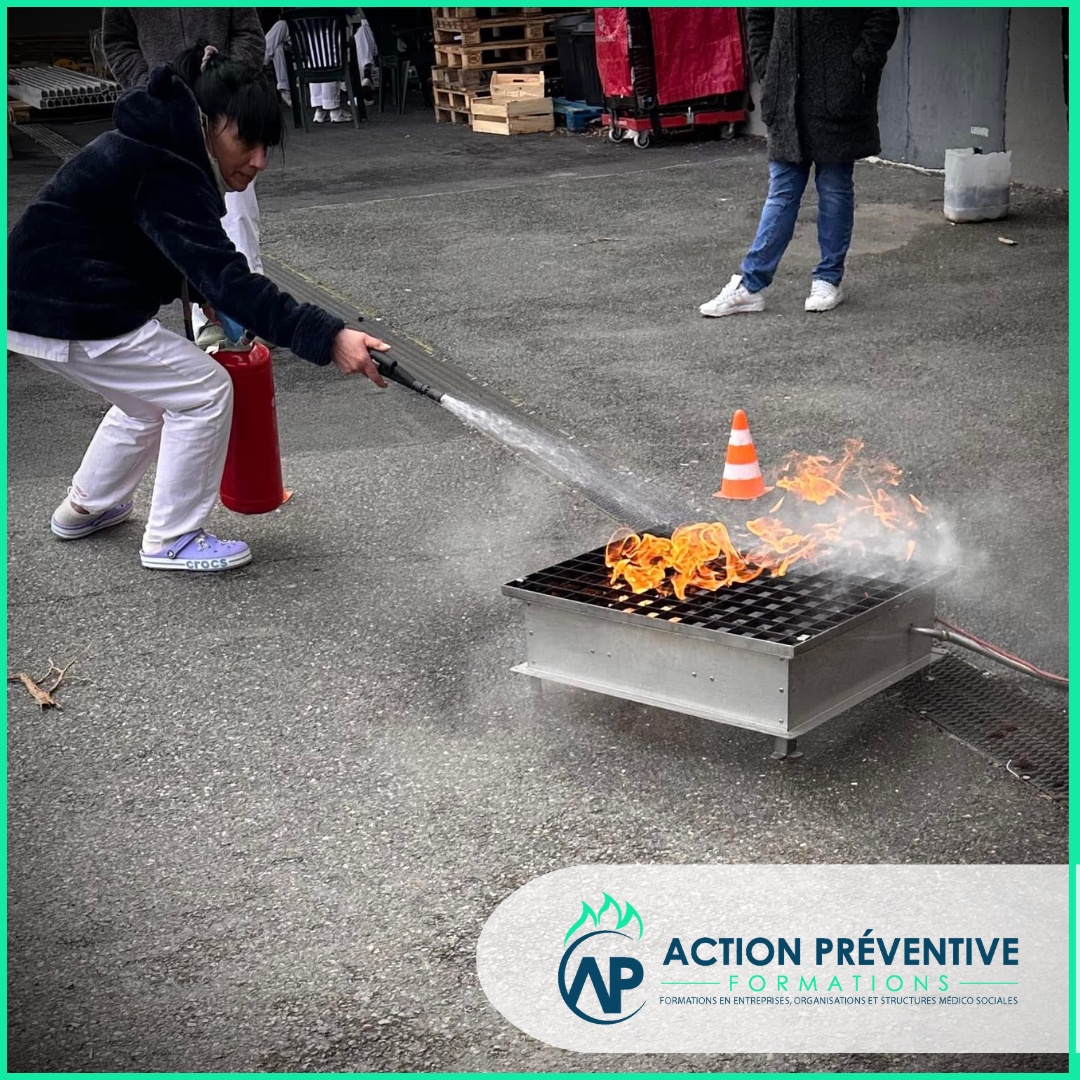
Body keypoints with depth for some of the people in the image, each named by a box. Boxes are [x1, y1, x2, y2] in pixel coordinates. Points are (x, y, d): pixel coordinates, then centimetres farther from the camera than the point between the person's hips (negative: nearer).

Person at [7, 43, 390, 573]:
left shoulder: (161, 146, 8)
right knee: (204, 392, -4)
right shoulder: (163, 171, -24)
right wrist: (327, 338, -38)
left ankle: (86, 507, 41)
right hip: (70, 314, -10)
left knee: (152, 396, 25)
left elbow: (188, 251, 22)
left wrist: (209, 297, 3)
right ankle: (171, 541, 6)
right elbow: (228, 278, -32)